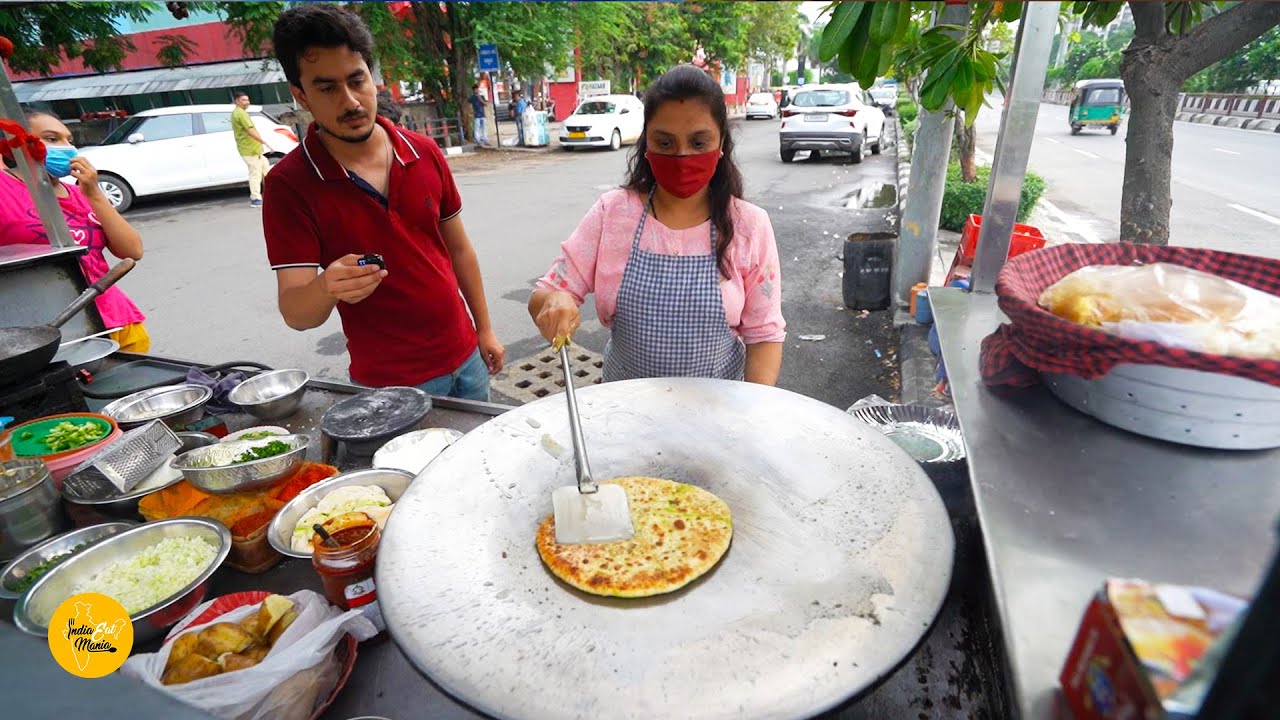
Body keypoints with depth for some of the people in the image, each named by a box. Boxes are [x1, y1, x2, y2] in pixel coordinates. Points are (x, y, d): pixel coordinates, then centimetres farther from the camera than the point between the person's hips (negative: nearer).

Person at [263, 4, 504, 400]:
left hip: (465, 358, 4)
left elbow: (458, 249, 6)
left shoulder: (425, 153, -3)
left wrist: (484, 329, 7)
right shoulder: (289, 184, -13)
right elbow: (295, 313, -16)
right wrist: (325, 288, -38)